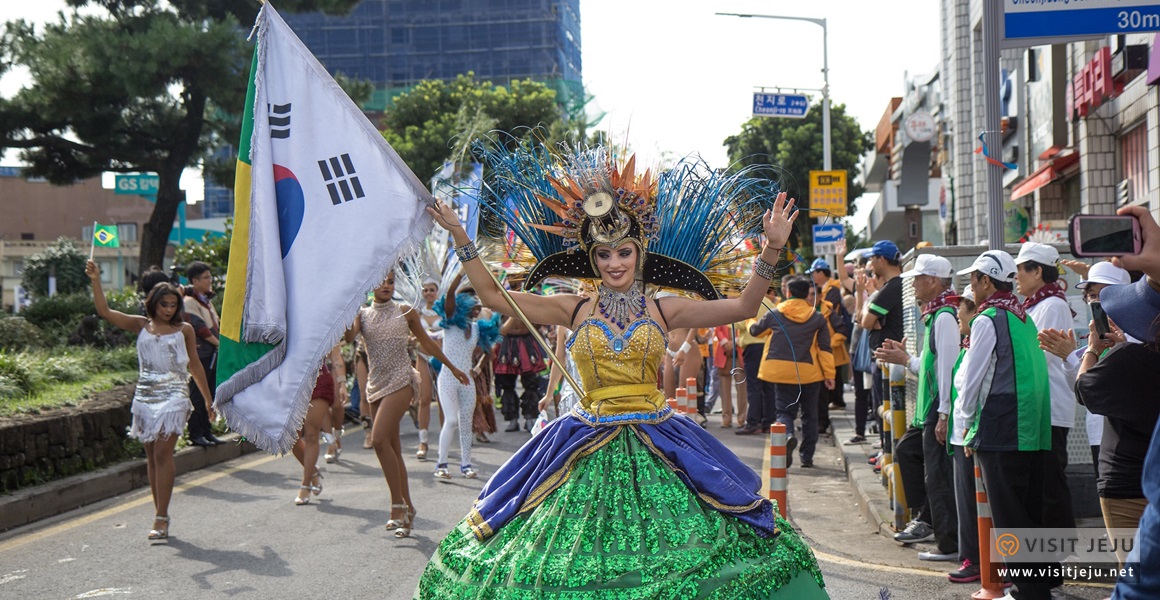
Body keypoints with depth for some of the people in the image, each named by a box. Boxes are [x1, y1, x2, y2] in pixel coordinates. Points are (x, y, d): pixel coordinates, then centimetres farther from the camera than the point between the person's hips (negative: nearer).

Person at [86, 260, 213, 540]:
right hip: (145, 398, 3)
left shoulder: (184, 330, 5)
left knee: (162, 455, -11)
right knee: (151, 456, 7)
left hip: (172, 398, -3)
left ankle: (161, 518, -13)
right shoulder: (141, 326, 7)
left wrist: (208, 398, 17)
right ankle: (161, 513, 14)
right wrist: (96, 281, -12)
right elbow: (104, 312, -1)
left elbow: (194, 365, 14)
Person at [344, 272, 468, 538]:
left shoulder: (405, 312, 5)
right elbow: (349, 337, -10)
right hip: (376, 384, 4)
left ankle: (398, 504, -14)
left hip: (401, 381, -4)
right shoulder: (362, 314, 10)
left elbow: (427, 343, 16)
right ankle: (407, 508, 13)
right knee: (391, 447, 5)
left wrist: (452, 368, 23)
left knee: (379, 439, -20)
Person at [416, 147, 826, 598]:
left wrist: (772, 249, -13)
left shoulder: (663, 310, 3)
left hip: (655, 446, 0)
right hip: (587, 450, 0)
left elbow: (743, 307, -3)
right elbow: (494, 297, 4)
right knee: (576, 562, 2)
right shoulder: (576, 310, 4)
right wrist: (460, 238, 2)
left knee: (664, 556, 1)